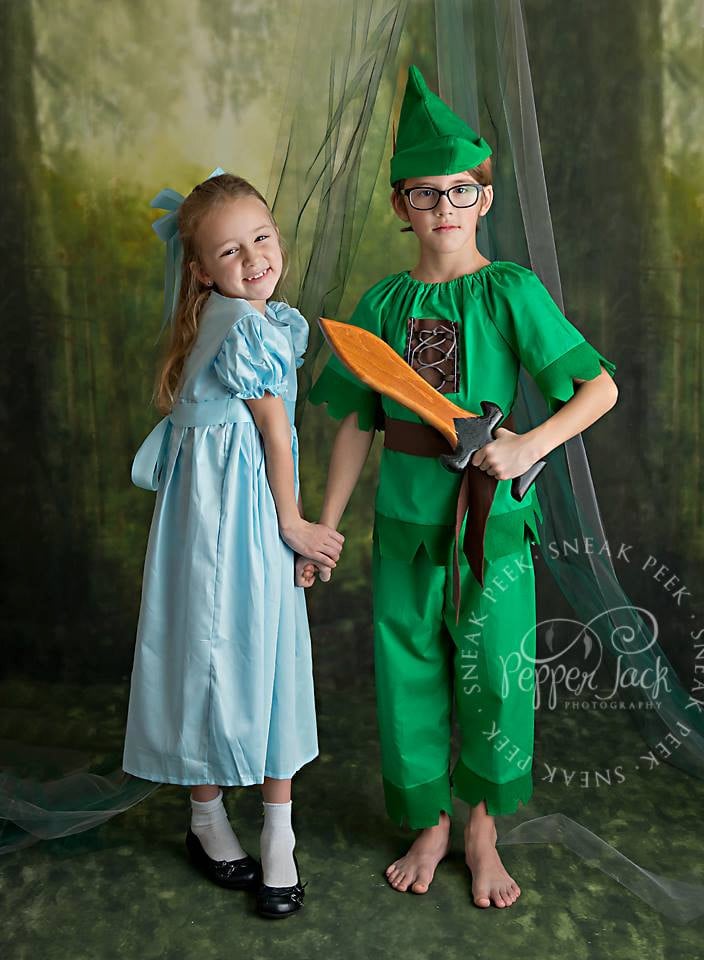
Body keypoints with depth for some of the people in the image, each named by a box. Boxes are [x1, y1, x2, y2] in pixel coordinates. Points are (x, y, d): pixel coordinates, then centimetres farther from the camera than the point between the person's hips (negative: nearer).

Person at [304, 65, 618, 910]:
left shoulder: (511, 291, -6)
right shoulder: (384, 303, 3)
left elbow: (600, 387, -9)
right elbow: (356, 426, 6)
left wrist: (529, 446, -23)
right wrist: (323, 529, 5)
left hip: (492, 515, -2)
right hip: (406, 515, 3)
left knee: (492, 675, 8)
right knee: (408, 674, 11)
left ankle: (481, 826, 34)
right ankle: (429, 825, 34)